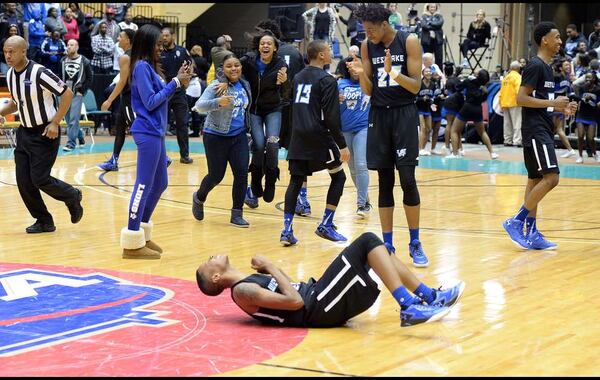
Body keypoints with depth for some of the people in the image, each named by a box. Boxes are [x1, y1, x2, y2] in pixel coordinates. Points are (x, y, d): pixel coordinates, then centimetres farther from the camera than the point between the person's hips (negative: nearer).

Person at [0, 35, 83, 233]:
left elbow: (67, 94, -16)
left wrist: (55, 123, -18)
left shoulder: (39, 73, -20)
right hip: (25, 133, 7)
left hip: (45, 133, -7)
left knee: (39, 178, -9)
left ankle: (72, 197, 19)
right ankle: (44, 221, 15)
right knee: (24, 181, 1)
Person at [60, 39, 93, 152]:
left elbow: (90, 78, -2)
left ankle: (71, 143, -9)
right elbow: (60, 77, 15)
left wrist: (81, 91, -8)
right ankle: (80, 137, 28)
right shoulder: (63, 61, 7)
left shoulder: (84, 62, -4)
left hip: (77, 94, -5)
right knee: (69, 119, 10)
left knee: (73, 118, -11)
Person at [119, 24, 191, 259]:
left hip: (156, 132, 10)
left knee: (160, 183, 15)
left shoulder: (151, 66, 15)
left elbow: (161, 97, 15)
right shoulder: (141, 67, -12)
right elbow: (150, 102, -16)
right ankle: (132, 243, -5)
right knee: (144, 184, -8)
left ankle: (142, 234, 23)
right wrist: (175, 82, -12)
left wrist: (179, 82, 3)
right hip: (147, 133, -10)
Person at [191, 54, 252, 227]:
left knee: (242, 173, -6)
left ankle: (237, 214, 4)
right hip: (216, 136, -5)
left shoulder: (245, 85, 5)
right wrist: (218, 102, -39)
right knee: (216, 175, 2)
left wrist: (247, 129, 20)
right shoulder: (217, 86, -14)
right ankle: (199, 198, 33)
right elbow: (199, 105, -24)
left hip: (239, 136, 5)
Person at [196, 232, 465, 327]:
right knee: (367, 242, -16)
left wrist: (269, 271, 11)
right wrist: (271, 267, -7)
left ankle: (430, 297, 2)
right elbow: (295, 302, -18)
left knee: (376, 248, 8)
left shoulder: (250, 281, 20)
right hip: (319, 309, -9)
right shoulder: (242, 291, -9)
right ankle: (410, 309, -23)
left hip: (319, 298, 9)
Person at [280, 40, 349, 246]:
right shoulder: (327, 80, -9)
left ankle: (287, 229, -3)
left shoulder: (298, 77, 14)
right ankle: (326, 226, 5)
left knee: (296, 181, 7)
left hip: (298, 137, 6)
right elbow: (331, 117, -14)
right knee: (338, 176, 9)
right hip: (318, 137, -6)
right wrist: (342, 145, -11)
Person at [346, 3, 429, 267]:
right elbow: (368, 91, 5)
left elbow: (416, 86, -10)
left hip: (404, 114, -3)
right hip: (379, 115, 3)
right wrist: (361, 74, -15)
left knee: (407, 180, -7)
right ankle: (387, 244, 10)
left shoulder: (409, 42, -8)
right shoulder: (367, 46, 4)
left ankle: (415, 244, 5)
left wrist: (392, 72, -27)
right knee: (384, 182, 5)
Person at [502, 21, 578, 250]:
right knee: (551, 178, -15)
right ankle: (516, 222, -11)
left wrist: (561, 108, 11)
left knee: (536, 180, 9)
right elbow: (521, 98, -19)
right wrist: (552, 103, -19)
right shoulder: (535, 66, -12)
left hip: (543, 131, 10)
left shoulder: (546, 67, 17)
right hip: (535, 131, -10)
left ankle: (531, 233, 10)